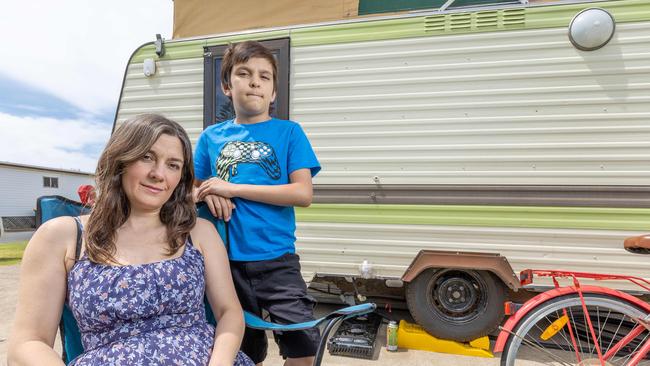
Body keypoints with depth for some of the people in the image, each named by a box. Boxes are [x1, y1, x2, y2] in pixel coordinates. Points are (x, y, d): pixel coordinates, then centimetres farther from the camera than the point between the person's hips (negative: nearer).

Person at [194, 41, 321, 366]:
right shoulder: (211, 137, 7)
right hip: (228, 260, 3)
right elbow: (194, 188, 16)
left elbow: (303, 193, -12)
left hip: (277, 259, -2)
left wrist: (234, 188, -15)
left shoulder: (289, 132, -1)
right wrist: (209, 194, -9)